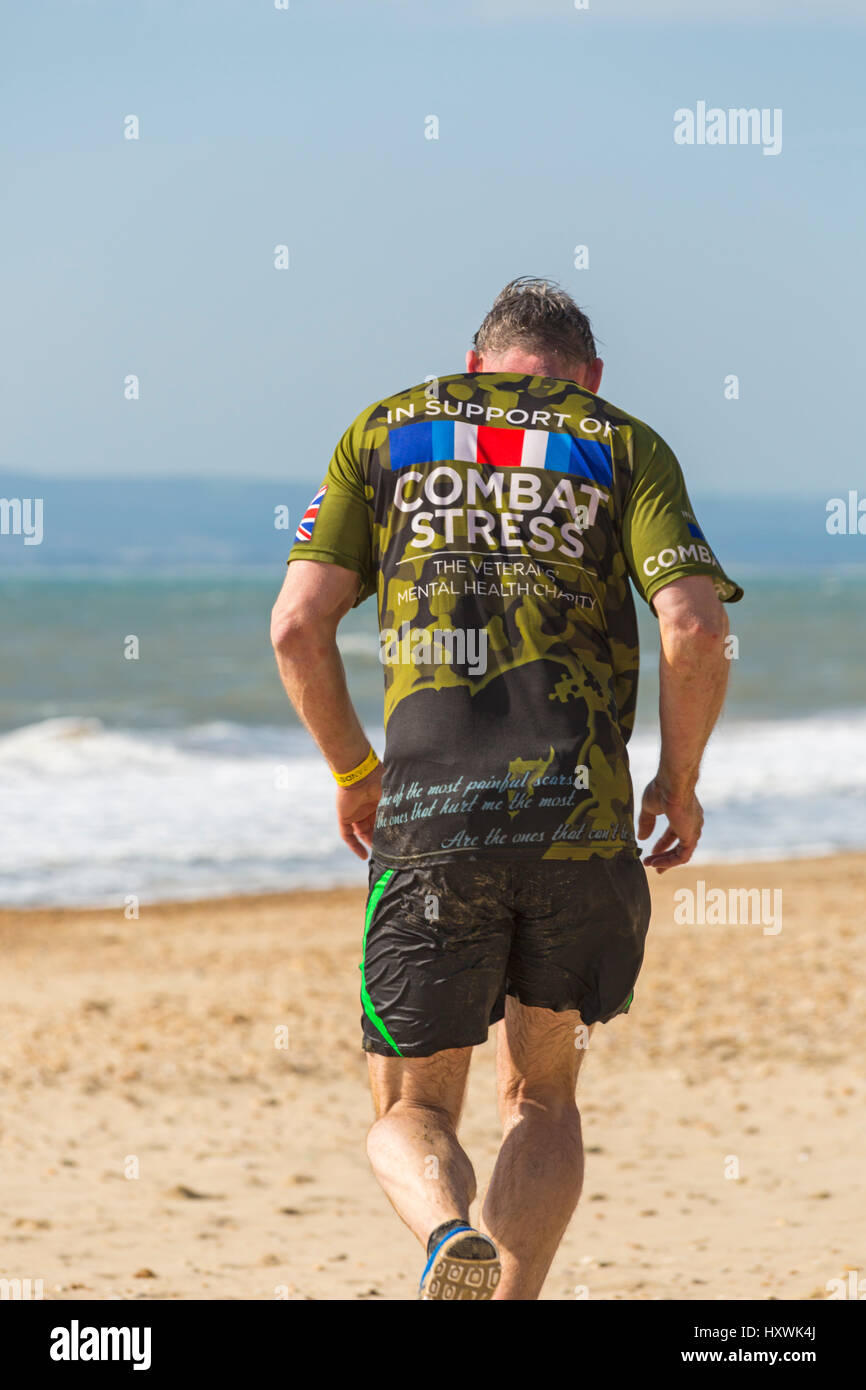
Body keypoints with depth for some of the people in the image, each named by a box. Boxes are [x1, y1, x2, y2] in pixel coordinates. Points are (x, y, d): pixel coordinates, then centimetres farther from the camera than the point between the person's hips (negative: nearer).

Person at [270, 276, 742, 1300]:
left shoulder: (384, 431, 16)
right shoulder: (623, 444, 12)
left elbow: (298, 626, 6)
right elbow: (695, 629, -3)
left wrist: (352, 772, 19)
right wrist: (680, 782, 11)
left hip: (428, 821, 0)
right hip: (581, 814, 0)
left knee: (411, 1117, 10)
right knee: (542, 1097, 20)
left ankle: (450, 1235, -23)